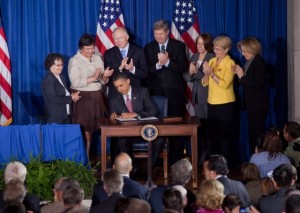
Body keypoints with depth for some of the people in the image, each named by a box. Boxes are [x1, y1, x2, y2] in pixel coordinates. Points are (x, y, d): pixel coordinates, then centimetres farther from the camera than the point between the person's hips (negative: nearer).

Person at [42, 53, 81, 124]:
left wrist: (73, 96, -3)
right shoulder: (48, 80, -13)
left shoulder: (62, 77, 13)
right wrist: (71, 98, -15)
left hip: (67, 115, 8)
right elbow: (53, 99, -21)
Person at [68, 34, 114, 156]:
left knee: (91, 130, 7)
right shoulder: (74, 61, -5)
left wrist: (105, 76, -10)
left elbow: (103, 82, 11)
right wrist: (92, 78, -22)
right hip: (82, 99, -5)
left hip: (96, 98, 5)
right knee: (83, 131, -7)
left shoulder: (97, 59, 11)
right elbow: (75, 82, -18)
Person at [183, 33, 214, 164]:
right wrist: (190, 72, -10)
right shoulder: (194, 57, 12)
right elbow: (186, 77, 10)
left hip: (208, 97, -6)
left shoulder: (212, 58, -8)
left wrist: (197, 71, -19)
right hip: (197, 96, 6)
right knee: (199, 126, 7)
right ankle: (200, 157, 14)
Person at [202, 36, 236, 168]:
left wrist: (211, 73, -22)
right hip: (212, 103, 6)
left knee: (225, 135, 0)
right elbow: (205, 83, 7)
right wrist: (206, 74, -12)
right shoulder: (212, 61, 11)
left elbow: (225, 84, -19)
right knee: (211, 134, 6)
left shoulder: (230, 63, -7)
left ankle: (226, 164, 7)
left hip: (225, 104, -6)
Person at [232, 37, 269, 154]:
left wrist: (242, 76, -17)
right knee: (252, 133, 13)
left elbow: (258, 84, -22)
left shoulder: (259, 63, -14)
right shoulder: (250, 62, 11)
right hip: (252, 104, 9)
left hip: (258, 105, -9)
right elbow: (249, 81, 11)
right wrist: (239, 74, -2)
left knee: (257, 132, -7)